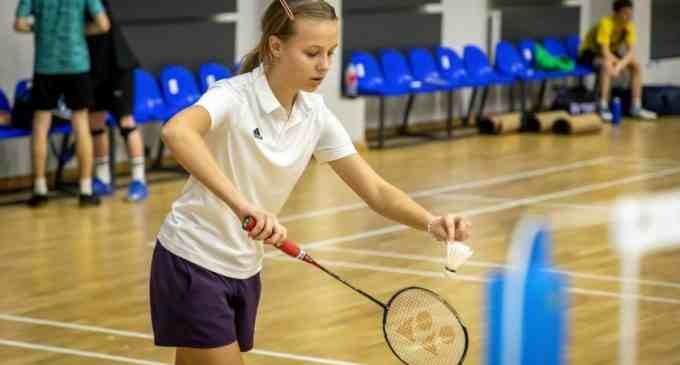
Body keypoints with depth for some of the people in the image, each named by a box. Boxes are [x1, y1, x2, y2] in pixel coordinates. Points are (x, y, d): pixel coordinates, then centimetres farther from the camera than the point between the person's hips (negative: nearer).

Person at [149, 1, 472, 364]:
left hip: (244, 272, 7)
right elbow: (176, 131, -44)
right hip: (193, 264, -7)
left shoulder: (315, 114, -2)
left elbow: (377, 191, -2)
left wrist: (433, 223, -22)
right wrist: (242, 205, -53)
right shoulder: (234, 96, -22)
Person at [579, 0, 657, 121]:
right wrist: (621, 63, -33)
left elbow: (630, 51, -20)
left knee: (636, 65, -11)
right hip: (590, 53, -7)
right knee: (607, 64, -37)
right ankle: (603, 108, -35)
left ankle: (636, 107, -5)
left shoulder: (629, 26, -11)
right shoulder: (606, 23, -29)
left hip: (611, 53, 7)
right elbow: (605, 51, -34)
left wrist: (619, 66, -36)